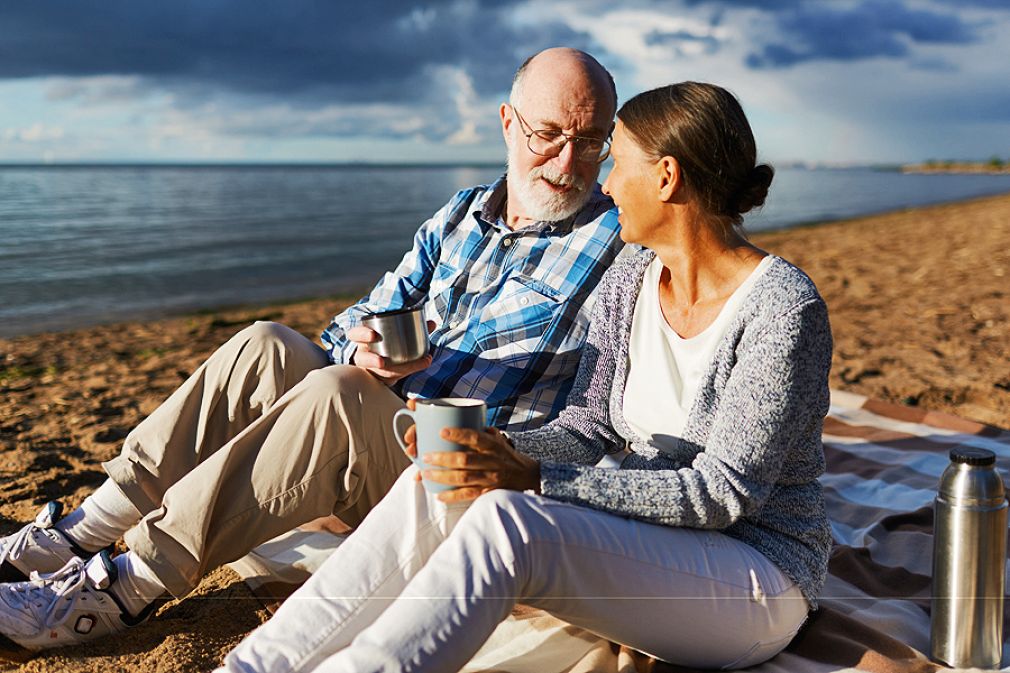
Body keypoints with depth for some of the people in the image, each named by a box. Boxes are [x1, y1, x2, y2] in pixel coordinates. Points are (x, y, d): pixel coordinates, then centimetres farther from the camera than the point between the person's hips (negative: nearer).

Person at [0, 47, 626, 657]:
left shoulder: (618, 248, -6)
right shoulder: (461, 217, 12)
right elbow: (360, 321, 11)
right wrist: (363, 350, -14)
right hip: (379, 438, 6)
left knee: (336, 393, -31)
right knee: (265, 345, -15)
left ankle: (125, 588, -26)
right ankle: (77, 538, -13)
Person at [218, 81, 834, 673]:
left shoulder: (782, 307, -18)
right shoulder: (630, 280, 4)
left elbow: (722, 494, -22)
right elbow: (587, 430, 4)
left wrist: (534, 479, -28)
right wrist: (506, 450, -18)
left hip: (758, 576, -6)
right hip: (645, 535, 6)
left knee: (505, 522, -33)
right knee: (443, 485, -20)